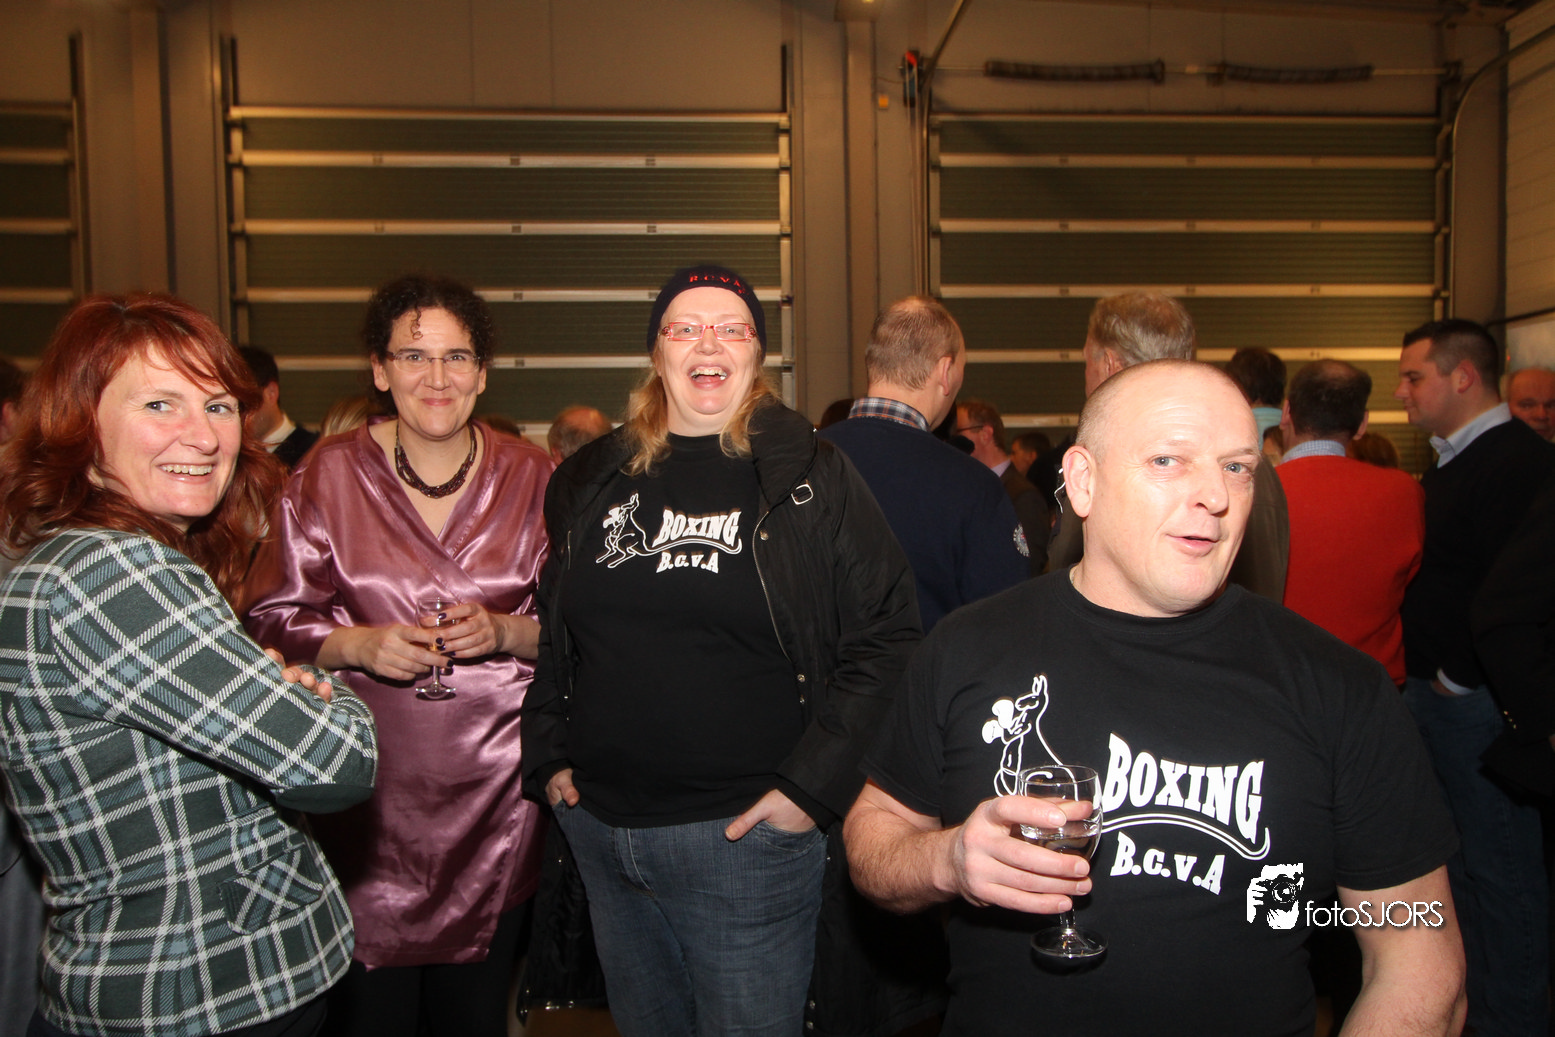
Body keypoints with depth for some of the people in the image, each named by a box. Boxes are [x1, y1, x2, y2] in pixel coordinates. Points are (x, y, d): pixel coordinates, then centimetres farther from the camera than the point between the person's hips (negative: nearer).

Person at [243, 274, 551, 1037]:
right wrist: (359, 644, -15)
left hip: (493, 791, 1)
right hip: (367, 791, -1)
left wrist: (505, 631, -14)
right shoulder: (329, 473, 0)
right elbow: (273, 618, 2)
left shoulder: (531, 476, 2)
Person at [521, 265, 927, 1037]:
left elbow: (887, 638, -7)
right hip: (598, 828, 5)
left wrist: (813, 783, -12)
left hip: (744, 835, -4)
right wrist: (548, 756, 9)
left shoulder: (809, 478, -5)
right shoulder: (591, 480, 8)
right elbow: (549, 633, 18)